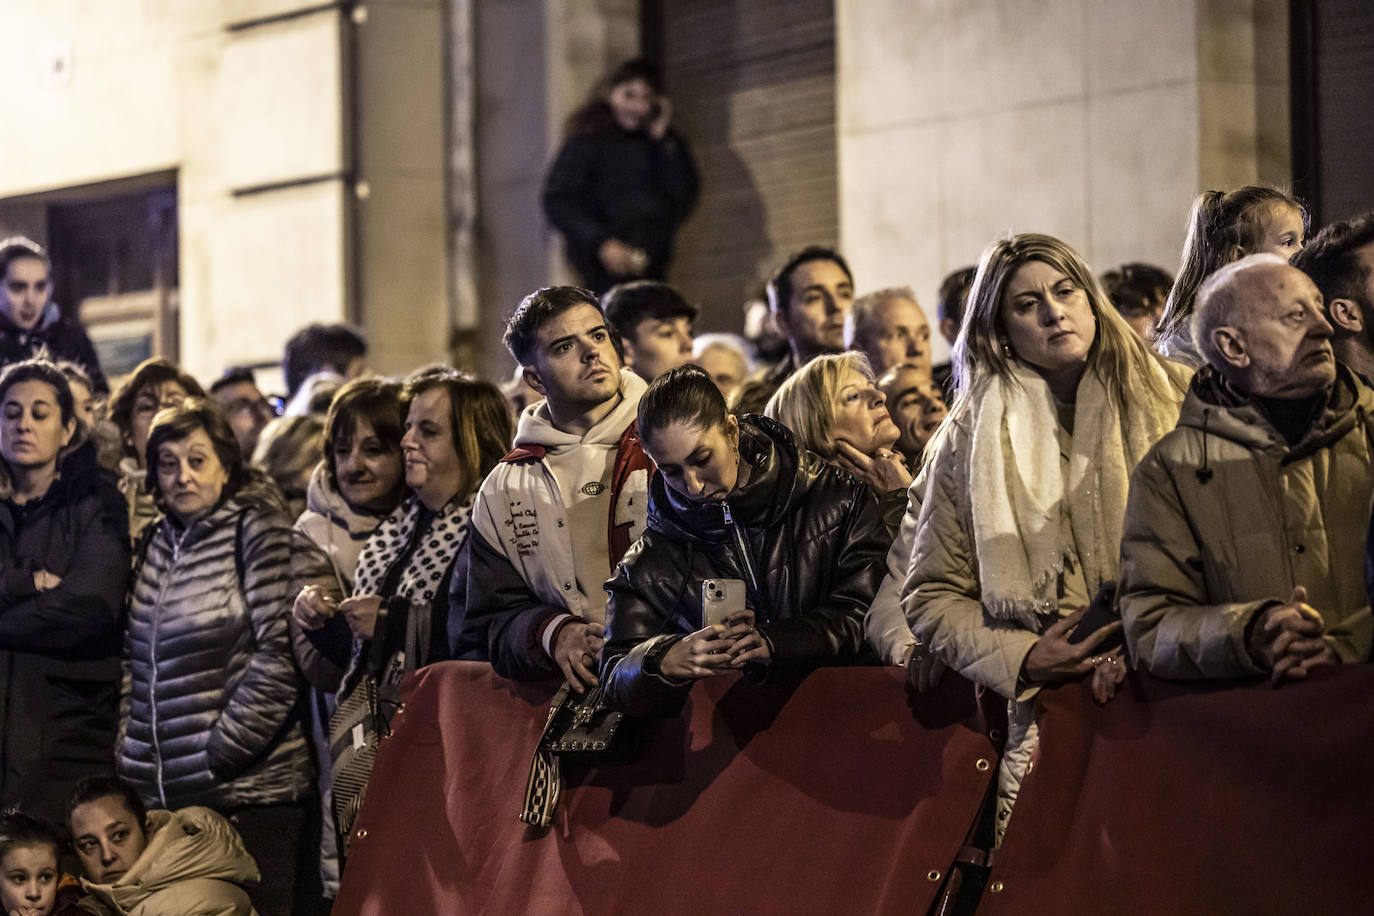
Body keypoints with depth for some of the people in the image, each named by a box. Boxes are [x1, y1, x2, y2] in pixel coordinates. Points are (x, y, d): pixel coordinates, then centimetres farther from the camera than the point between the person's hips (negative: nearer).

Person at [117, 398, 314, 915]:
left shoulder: (256, 529, -5)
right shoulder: (156, 540, 14)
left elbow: (279, 655, -12)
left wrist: (217, 755, -14)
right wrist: (126, 748, 8)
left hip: (247, 792, -6)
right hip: (158, 795, 6)